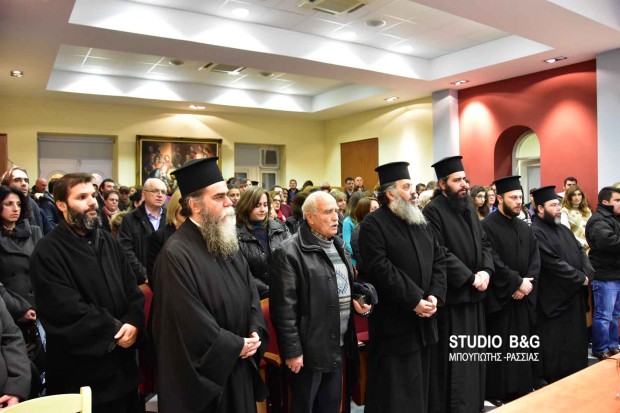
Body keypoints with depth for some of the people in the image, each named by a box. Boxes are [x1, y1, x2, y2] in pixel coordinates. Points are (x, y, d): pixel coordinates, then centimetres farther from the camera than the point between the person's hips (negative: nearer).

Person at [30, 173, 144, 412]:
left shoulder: (109, 241, 7)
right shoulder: (47, 252, -13)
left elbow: (132, 289, 4)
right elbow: (67, 310, -20)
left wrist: (132, 323, -14)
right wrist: (114, 330, -16)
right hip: (81, 369, -6)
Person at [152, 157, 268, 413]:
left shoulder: (227, 242, 4)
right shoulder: (176, 254, -22)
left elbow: (251, 291, 7)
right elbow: (191, 322, -23)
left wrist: (255, 334, -8)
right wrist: (237, 345, -14)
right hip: (204, 371, -7)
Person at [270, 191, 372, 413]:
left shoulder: (338, 246, 11)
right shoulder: (289, 253, -16)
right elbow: (284, 307, -18)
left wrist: (359, 300, 3)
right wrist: (292, 351, -17)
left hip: (339, 346, 7)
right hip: (309, 349, -7)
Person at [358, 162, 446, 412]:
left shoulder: (421, 222, 12)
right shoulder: (373, 224, -12)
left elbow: (439, 260, 10)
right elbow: (380, 269, -21)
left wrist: (436, 295, -5)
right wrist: (413, 300, -19)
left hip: (424, 318, 7)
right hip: (394, 321, -7)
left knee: (419, 383, 19)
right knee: (394, 390, 4)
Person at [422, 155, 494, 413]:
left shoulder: (469, 209, 13)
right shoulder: (433, 211, -13)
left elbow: (484, 243, 12)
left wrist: (486, 271, -5)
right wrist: (470, 277, -17)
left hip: (474, 294, 8)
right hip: (451, 297, -8)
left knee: (474, 354, 16)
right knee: (453, 360, 1)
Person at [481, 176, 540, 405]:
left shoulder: (525, 227, 11)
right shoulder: (488, 226, -13)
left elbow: (535, 259, 7)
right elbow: (493, 262, -19)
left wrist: (528, 283, -8)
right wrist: (517, 282, -17)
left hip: (524, 297, 7)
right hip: (500, 298, -7)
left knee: (522, 346, 13)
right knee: (500, 349, 2)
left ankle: (521, 389, 26)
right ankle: (497, 392, 15)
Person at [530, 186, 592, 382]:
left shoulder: (563, 230, 14)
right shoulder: (536, 232, -16)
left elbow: (580, 251, 11)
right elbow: (554, 264, -22)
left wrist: (587, 274, -6)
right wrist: (580, 277, -13)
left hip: (573, 294, 9)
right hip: (553, 298, -9)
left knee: (573, 340, 16)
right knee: (553, 343, 0)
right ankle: (547, 380, 14)